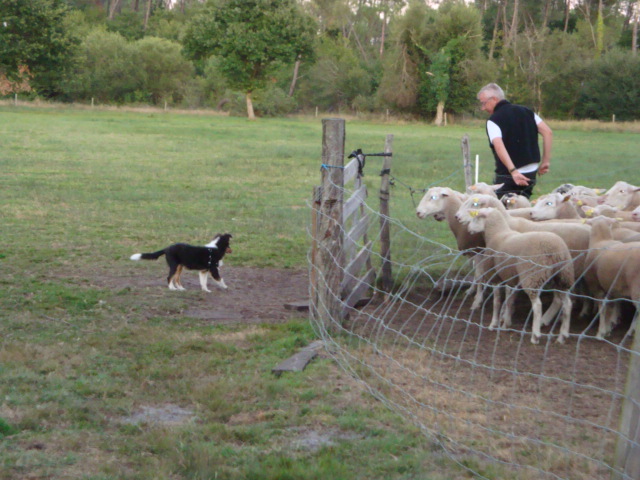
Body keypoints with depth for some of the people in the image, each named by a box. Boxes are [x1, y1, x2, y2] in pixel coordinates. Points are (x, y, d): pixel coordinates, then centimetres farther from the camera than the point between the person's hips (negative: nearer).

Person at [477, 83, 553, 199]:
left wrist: (513, 171, -32)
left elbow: (499, 147, -25)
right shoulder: (526, 111, 9)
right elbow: (547, 132, 1)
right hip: (531, 174, 6)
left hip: (507, 176, -6)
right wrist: (546, 161, 4)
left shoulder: (493, 120, -8)